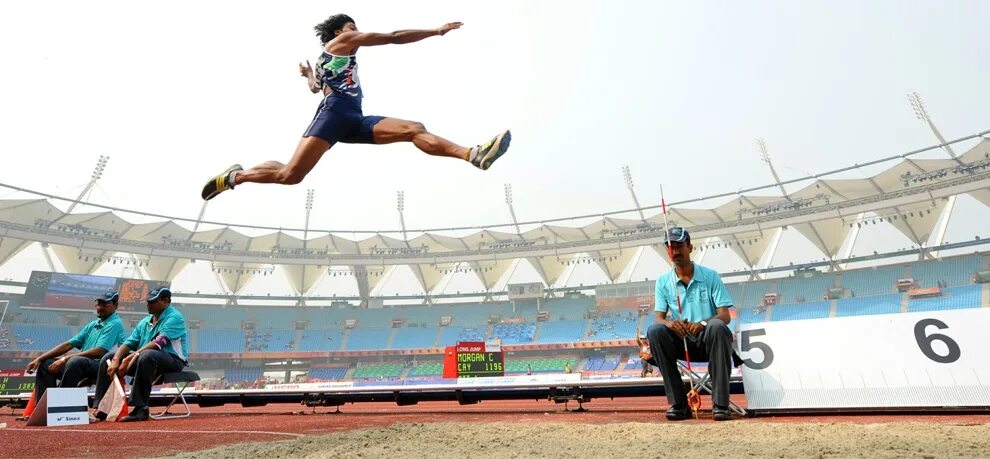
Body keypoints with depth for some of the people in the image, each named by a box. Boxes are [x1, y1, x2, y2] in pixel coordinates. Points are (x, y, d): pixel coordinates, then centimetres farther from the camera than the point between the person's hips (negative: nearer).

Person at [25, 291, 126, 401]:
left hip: (103, 366, -10)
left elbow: (99, 352, -18)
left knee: (75, 361, -35)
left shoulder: (115, 324, -6)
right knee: (45, 363, 6)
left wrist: (65, 358, -18)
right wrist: (39, 359, 8)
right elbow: (68, 344, 19)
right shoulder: (93, 325, 21)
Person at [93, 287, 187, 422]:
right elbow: (129, 342, 8)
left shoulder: (174, 317, -8)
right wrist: (116, 360, -10)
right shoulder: (145, 321, 19)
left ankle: (140, 409, -34)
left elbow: (159, 342, -21)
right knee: (108, 359, 6)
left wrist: (134, 356, -28)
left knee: (146, 355, -39)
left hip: (173, 359, -9)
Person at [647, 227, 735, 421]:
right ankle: (679, 404, -21)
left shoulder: (710, 276, 0)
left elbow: (725, 315, -8)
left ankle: (720, 404, -28)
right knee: (654, 331, -26)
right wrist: (671, 323, -28)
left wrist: (702, 324, -31)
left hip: (708, 340, -2)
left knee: (717, 327, -34)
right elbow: (659, 318, -2)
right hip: (681, 343, 2)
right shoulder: (663, 282, 5)